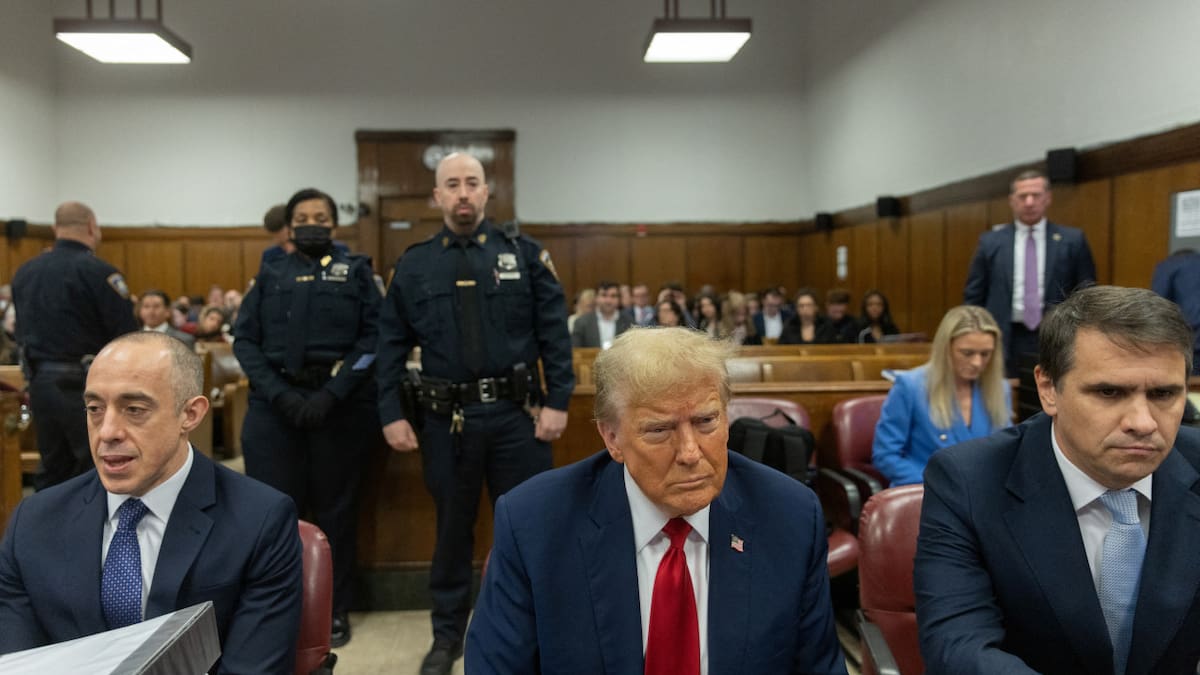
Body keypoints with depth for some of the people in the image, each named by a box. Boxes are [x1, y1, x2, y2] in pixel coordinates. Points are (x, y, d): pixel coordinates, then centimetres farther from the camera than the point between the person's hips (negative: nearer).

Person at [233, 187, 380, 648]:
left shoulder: (356, 272, 8)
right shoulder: (270, 275, 13)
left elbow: (373, 337, -3)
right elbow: (244, 340, 5)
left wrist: (331, 394, -14)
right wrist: (280, 393, -10)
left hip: (341, 403, -1)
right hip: (275, 402, 2)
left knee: (336, 507, 6)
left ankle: (335, 609, 19)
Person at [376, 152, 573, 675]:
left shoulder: (524, 253, 1)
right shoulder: (414, 264, 4)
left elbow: (554, 333, 0)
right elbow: (391, 346, 6)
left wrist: (557, 401, -6)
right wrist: (392, 414, -1)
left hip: (517, 414, 0)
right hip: (447, 418, 1)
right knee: (452, 528, 14)